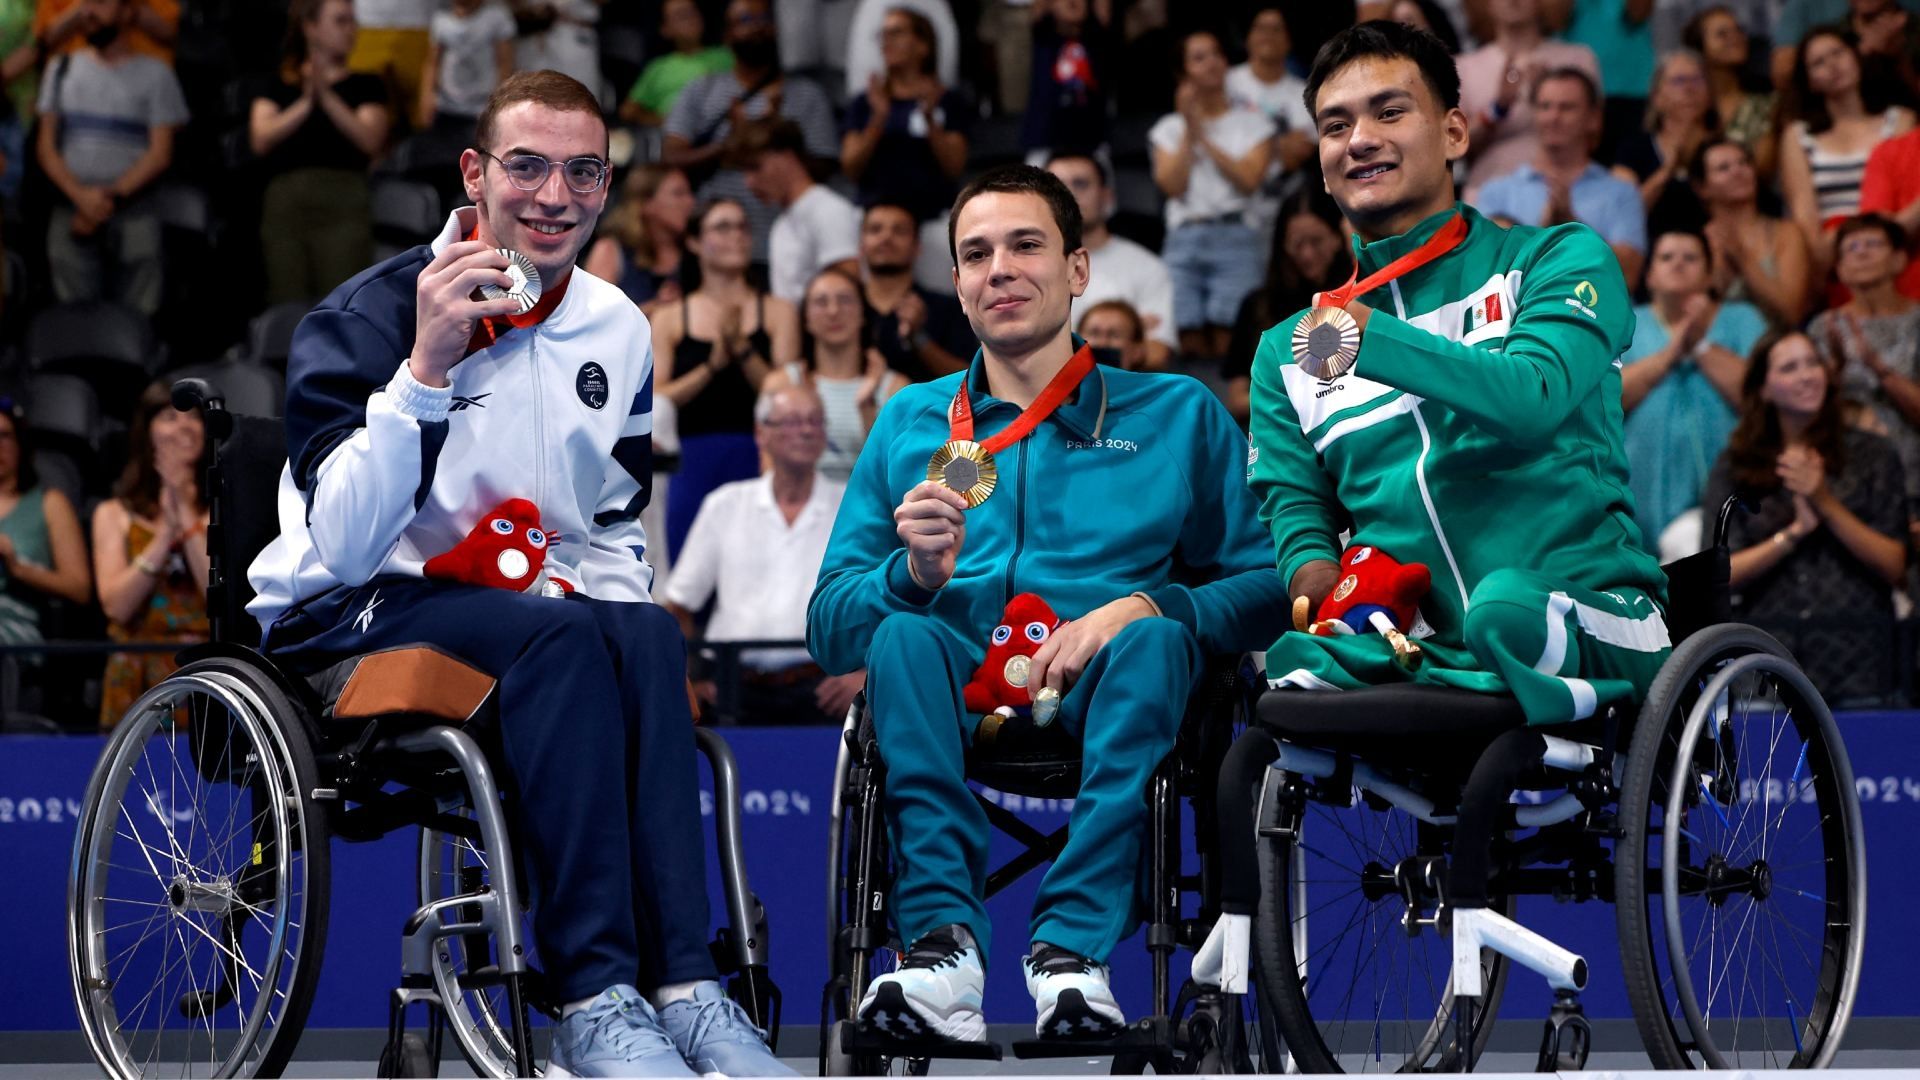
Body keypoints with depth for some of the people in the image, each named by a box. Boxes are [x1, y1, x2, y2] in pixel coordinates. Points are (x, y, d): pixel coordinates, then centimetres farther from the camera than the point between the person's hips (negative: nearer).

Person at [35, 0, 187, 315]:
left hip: (133, 216, -2)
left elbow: (160, 154, 0)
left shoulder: (155, 75, 6)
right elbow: (46, 147, 9)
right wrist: (81, 195, -9)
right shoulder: (62, 70, 14)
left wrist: (111, 197, -11)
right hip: (71, 216, 2)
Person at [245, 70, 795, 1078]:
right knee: (559, 635, -34)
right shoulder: (368, 314, -11)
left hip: (526, 603, 5)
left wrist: (616, 601, -2)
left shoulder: (615, 330, 7)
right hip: (338, 617, -5)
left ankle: (680, 986, -35)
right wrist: (425, 367, -30)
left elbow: (613, 524, 21)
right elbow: (342, 546, -22)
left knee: (648, 635, -29)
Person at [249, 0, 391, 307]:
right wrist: (305, 103, -8)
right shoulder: (277, 86, 18)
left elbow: (370, 139, -1)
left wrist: (327, 97, -6)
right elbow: (260, 139, 2)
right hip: (286, 200, 1)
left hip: (342, 203, -1)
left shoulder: (365, 86, 16)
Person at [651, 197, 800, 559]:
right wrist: (711, 366, -11)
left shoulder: (777, 312, 10)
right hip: (694, 467, 1)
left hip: (755, 462, 0)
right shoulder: (670, 319, 11)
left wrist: (742, 350, -14)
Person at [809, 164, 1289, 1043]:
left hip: (1105, 703, -1)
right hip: (958, 700, 1)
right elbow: (828, 628, 13)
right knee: (904, 635, -31)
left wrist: (1134, 610, -13)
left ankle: (1071, 945, -43)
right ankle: (942, 943, -45)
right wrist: (917, 573, -9)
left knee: (1155, 639, -33)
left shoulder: (1177, 415, 17)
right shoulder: (909, 424, 22)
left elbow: (1268, 588, 5)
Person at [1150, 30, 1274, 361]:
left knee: (1228, 344, -17)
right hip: (1184, 242, 2)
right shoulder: (1169, 128, 18)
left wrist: (1203, 135, -1)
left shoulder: (1252, 124, 14)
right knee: (1191, 346, -10)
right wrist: (1188, 131, 0)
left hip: (1235, 238, -2)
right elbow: (1173, 186, 2)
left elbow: (1249, 180, -3)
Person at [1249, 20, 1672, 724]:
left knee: (1507, 608, -39)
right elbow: (1293, 508, 13)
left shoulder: (1557, 261, 8)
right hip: (1411, 635, 3)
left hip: (1586, 624, -2)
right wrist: (1313, 569, -11)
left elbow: (1533, 397, -11)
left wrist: (1372, 339, -21)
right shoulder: (1288, 352, 22)